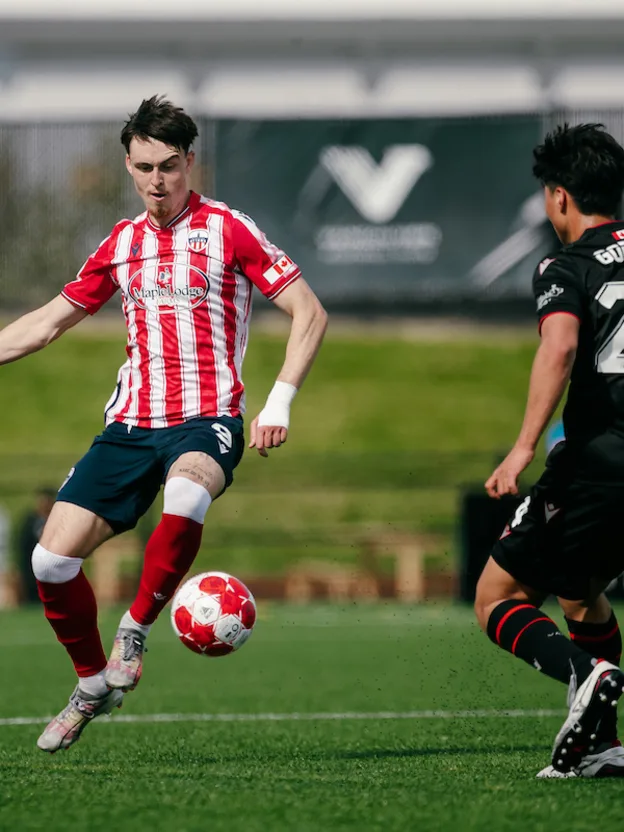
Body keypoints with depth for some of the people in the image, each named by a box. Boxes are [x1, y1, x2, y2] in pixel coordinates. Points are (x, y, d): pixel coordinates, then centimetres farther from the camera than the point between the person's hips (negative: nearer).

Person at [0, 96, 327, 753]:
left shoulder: (227, 229, 0)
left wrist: (279, 404, -11)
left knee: (184, 499, -40)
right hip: (130, 423, 5)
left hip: (206, 420, -5)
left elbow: (309, 313, -1)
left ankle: (135, 631, -19)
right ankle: (93, 684, 16)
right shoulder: (121, 243, 15)